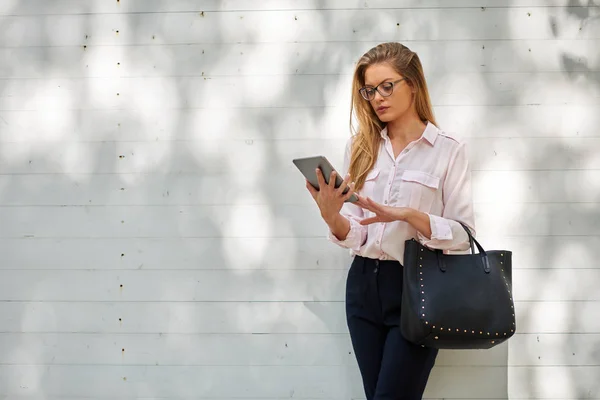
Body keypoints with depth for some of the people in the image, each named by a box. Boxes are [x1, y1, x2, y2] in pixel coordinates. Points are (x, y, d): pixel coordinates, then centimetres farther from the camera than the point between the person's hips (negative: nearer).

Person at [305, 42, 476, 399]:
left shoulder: (448, 150, -4)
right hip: (365, 285, 4)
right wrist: (332, 217, -17)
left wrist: (409, 215, -21)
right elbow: (355, 236, 5)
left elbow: (464, 235, -8)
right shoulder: (361, 146, 7)